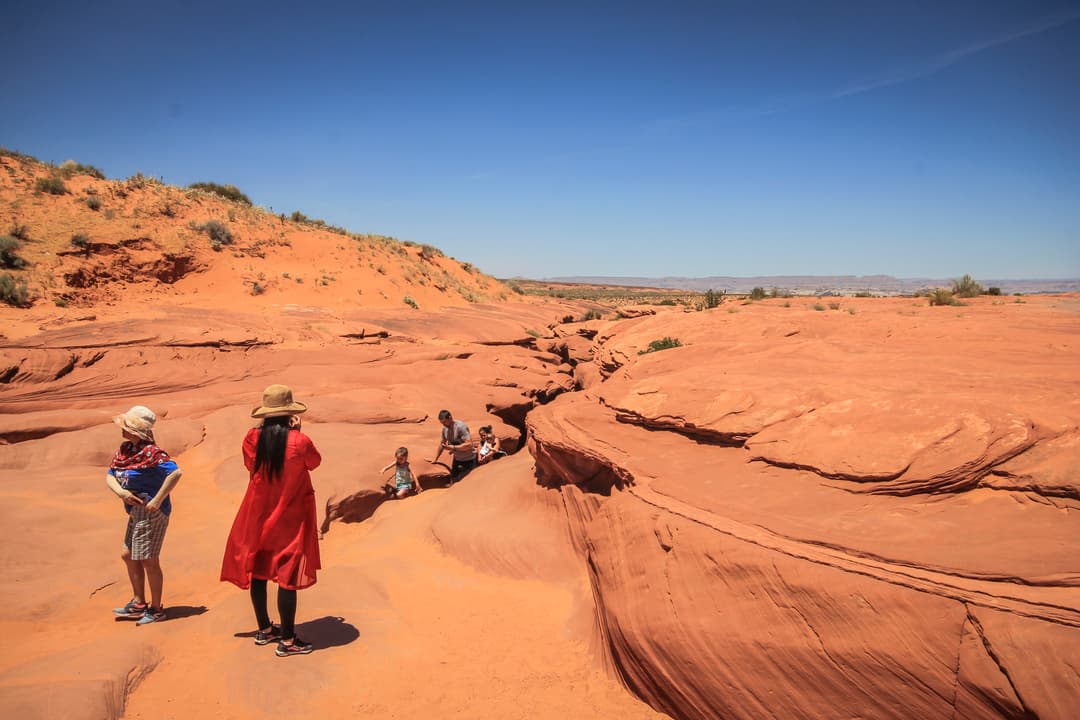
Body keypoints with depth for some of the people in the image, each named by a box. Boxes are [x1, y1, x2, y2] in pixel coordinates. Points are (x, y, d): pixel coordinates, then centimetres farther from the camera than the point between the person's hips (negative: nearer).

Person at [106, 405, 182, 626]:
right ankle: (139, 603, 32)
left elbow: (175, 473, -30)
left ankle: (156, 609, 15)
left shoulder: (151, 452, -20)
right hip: (136, 511, 10)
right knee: (128, 555, 18)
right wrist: (120, 492, -13)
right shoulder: (125, 450, 7)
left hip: (151, 512, -10)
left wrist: (157, 500, -26)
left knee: (148, 560, 0)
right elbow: (110, 476, 8)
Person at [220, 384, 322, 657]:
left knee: (257, 571, 18)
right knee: (287, 576, 2)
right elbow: (314, 462, 1)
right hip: (290, 517, -4)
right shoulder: (300, 442, -20)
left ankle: (264, 629, 33)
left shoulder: (252, 438, -11)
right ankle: (287, 640, 8)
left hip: (257, 515, 4)